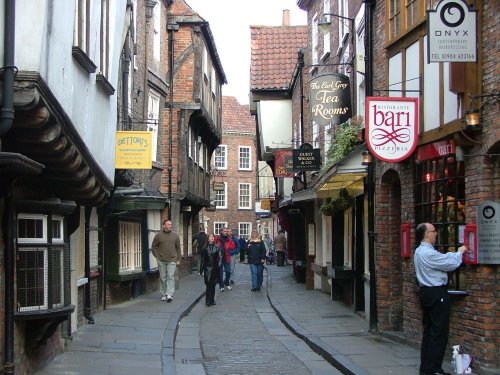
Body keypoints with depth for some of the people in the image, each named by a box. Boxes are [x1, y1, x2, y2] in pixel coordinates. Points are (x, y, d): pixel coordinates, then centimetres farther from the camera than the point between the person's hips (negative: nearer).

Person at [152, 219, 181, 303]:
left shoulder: (175, 236, 6)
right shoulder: (158, 235, 1)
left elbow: (178, 248, 10)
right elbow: (153, 247, 7)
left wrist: (178, 260, 6)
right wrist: (157, 257, -1)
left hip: (172, 260, 0)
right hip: (161, 261, 0)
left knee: (170, 277, -9)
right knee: (163, 278, 7)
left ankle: (169, 295, -12)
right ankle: (163, 295, 17)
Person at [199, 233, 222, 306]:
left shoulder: (217, 248, 5)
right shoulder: (205, 248, 5)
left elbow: (220, 257, -1)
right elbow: (202, 259, 8)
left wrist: (219, 265, -16)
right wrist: (201, 269, 7)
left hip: (215, 268, 1)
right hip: (207, 268, -1)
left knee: (213, 285, 8)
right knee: (208, 284, -9)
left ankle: (212, 300, 18)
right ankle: (208, 301, -7)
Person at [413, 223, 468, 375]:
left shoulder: (419, 251, 11)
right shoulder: (429, 253, -21)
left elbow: (443, 259, 13)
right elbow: (451, 264, -16)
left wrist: (455, 253, 10)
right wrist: (459, 252, 0)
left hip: (426, 293, 10)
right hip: (437, 294, -10)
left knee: (428, 330, 15)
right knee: (439, 333, -4)